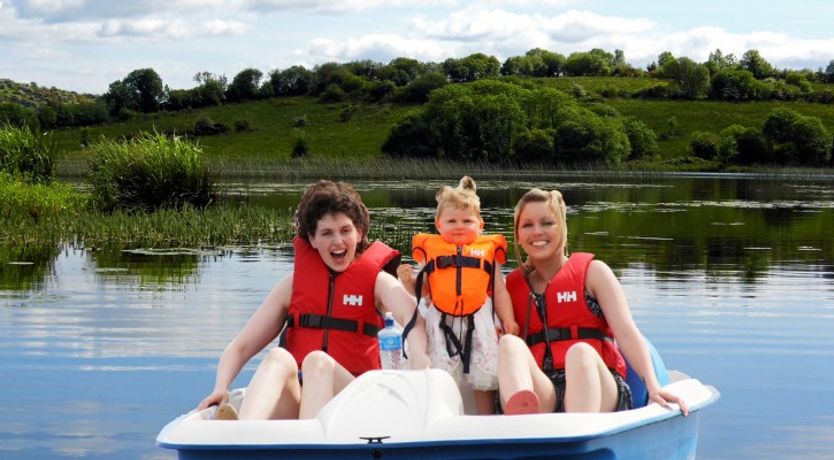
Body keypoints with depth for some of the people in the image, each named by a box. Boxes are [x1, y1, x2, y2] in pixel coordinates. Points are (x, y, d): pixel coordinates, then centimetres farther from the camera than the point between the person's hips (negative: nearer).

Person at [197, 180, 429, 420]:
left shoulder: (377, 281, 10)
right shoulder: (294, 283, 16)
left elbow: (410, 312, -15)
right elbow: (240, 347, 10)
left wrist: (418, 354, -38)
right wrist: (221, 388, -11)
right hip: (292, 406, 2)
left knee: (317, 361, -30)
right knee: (278, 357, -29)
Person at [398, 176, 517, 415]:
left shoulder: (488, 250, 11)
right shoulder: (431, 249, 11)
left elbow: (499, 291, 12)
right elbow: (422, 290, 13)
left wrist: (508, 320, 3)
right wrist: (408, 281, -6)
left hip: (478, 322, 0)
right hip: (441, 323, 0)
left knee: (485, 378, 3)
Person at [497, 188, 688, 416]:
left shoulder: (592, 272, 12)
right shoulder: (512, 286, 20)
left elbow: (627, 332, -1)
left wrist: (653, 386, -15)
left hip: (596, 389, -1)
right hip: (538, 392, 1)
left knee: (580, 352, -34)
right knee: (510, 344, -28)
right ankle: (522, 415, -63)